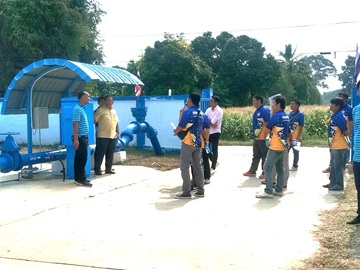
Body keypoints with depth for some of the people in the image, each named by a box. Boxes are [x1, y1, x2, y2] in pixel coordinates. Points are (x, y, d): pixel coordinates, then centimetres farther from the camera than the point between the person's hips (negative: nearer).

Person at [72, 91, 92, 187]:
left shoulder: (82, 108, 15)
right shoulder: (77, 109, -15)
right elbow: (75, 125, -20)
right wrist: (76, 139, -23)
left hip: (84, 137, 10)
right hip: (80, 137, -10)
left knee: (80, 158, 12)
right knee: (82, 158, -7)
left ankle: (79, 178, 18)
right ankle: (81, 179, -2)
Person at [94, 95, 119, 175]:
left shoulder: (114, 111, 15)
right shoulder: (100, 110, -6)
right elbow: (95, 120, -8)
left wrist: (117, 133, 15)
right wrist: (96, 130, -12)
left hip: (113, 136, 6)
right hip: (103, 136, -6)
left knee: (110, 154, 11)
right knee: (100, 153, -3)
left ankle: (108, 169, 20)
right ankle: (97, 169, 4)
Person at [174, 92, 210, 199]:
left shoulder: (188, 112, -11)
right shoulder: (202, 114, 9)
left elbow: (180, 127, -10)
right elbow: (204, 130, 12)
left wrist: (175, 131, 11)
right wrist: (206, 140, 24)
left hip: (188, 142, -7)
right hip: (198, 143, 7)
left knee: (184, 167, -1)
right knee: (197, 166, 14)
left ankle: (186, 192, -2)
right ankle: (200, 190, 18)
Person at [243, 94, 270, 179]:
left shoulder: (265, 110, -15)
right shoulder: (256, 111, 13)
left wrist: (266, 136, -21)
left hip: (263, 138, -9)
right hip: (256, 138, 9)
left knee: (264, 155, 2)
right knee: (256, 155, 15)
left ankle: (265, 172, 11)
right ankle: (252, 171, 23)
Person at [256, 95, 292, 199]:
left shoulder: (276, 116, -16)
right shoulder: (286, 117, 11)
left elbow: (266, 131, -10)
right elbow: (289, 133, 17)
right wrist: (290, 141, 31)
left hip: (275, 147, -9)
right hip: (283, 146, 9)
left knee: (267, 167, -7)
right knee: (280, 168, 12)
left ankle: (268, 191, -8)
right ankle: (279, 190, 17)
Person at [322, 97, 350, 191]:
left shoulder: (339, 116, -20)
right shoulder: (334, 116, 9)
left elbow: (346, 132, -21)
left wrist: (340, 134, -3)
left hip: (339, 147, -10)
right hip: (334, 146, 10)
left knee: (338, 166, 1)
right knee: (333, 166, 18)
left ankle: (339, 185, 11)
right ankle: (333, 183, 29)